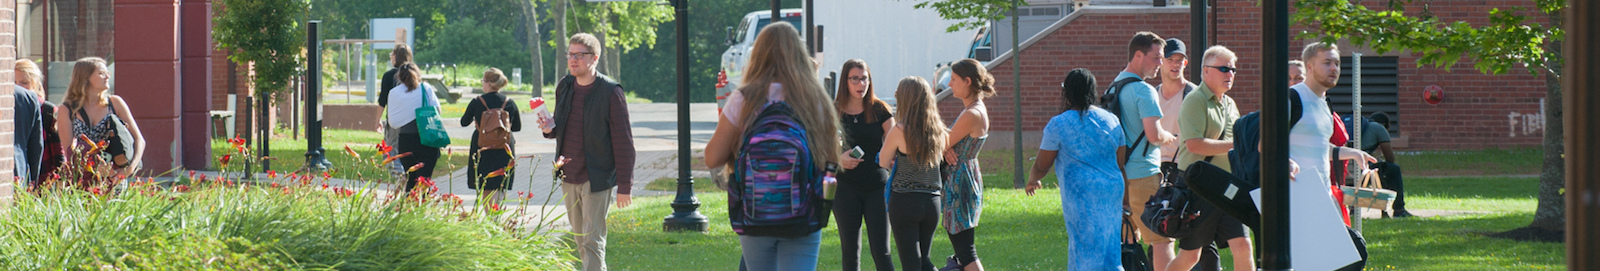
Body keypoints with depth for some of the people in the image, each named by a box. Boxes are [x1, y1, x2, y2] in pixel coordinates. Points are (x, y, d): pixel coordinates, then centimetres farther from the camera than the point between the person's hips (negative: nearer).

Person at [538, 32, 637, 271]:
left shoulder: (610, 92, -13)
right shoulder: (564, 87, 6)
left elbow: (623, 142, -11)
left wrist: (625, 186, -13)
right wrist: (550, 128, -6)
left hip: (597, 178, -7)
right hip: (569, 177, 7)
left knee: (592, 240, -9)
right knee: (580, 238, 14)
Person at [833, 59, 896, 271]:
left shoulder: (879, 110, 3)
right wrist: (839, 159, -16)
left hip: (876, 187, 0)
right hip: (846, 187, 0)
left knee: (881, 251, -5)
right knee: (850, 251, 6)